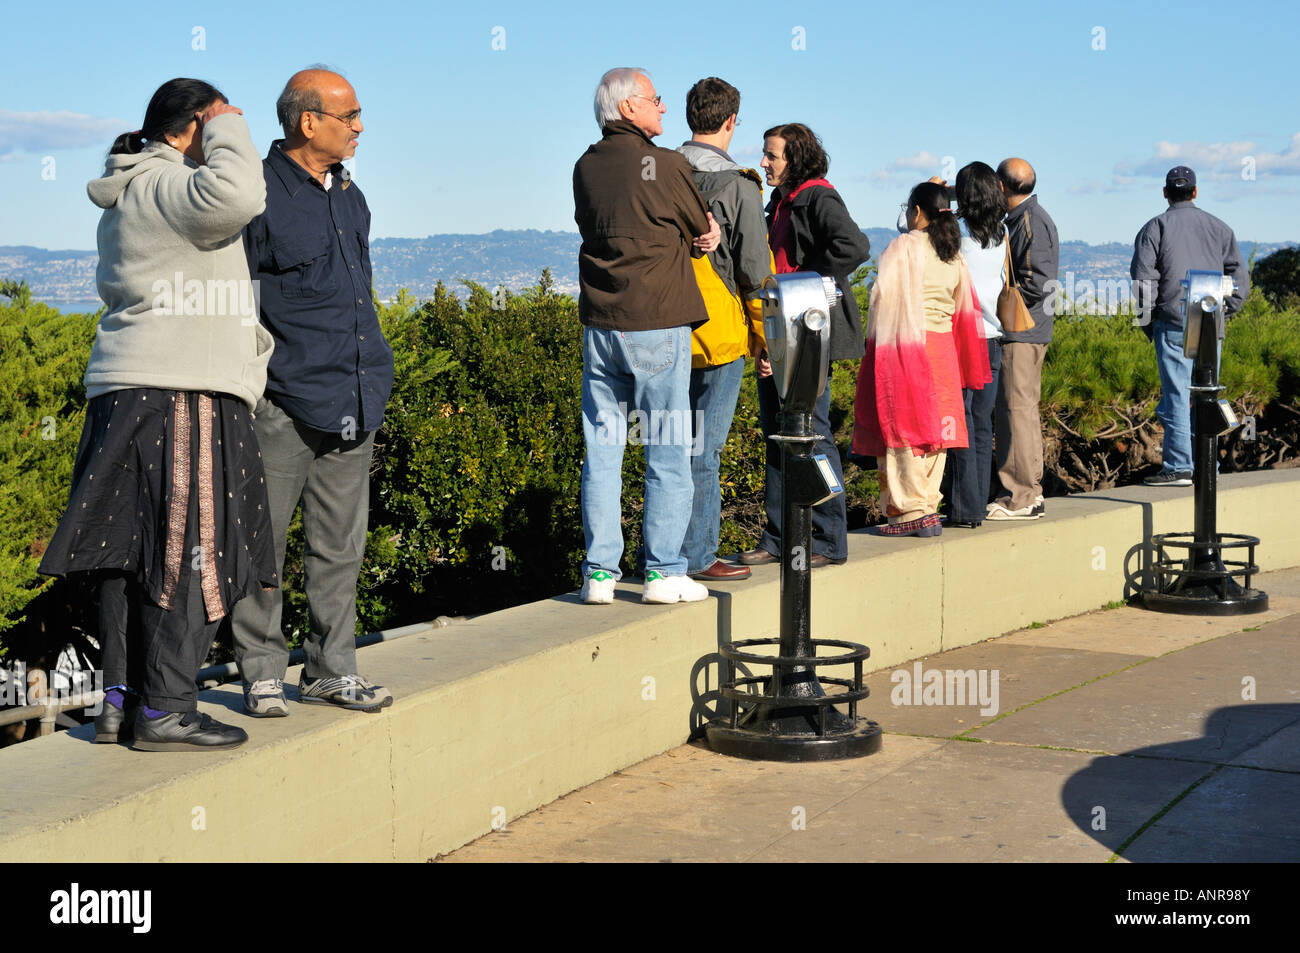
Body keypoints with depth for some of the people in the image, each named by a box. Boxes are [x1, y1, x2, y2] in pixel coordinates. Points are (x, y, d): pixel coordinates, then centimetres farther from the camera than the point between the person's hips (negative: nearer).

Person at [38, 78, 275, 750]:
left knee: (135, 554, 10)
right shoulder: (166, 185, -9)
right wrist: (227, 129, -11)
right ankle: (164, 710, -5)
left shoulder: (129, 197, 24)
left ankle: (119, 701, 13)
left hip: (126, 392, 10)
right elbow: (236, 194, -29)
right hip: (180, 397, -10)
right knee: (186, 553, -7)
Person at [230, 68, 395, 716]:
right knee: (262, 541, 1)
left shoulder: (348, 195, 17)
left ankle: (331, 669, 19)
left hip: (352, 402, 7)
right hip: (283, 401, -7)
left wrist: (375, 373, 22)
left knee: (339, 545, 10)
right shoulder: (258, 193, -8)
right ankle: (261, 671, 11)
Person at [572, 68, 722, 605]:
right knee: (668, 451, 3)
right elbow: (704, 234, 2)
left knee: (601, 448, 7)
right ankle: (664, 571, 6)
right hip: (658, 325, -5)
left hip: (600, 326, 5)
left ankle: (599, 574, 9)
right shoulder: (665, 165, -9)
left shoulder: (585, 168, 7)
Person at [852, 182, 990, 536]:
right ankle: (930, 507, 12)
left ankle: (912, 510, -6)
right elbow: (961, 307, 16)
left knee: (902, 425, -3)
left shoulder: (904, 246, -8)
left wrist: (877, 344, -3)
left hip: (907, 345, -6)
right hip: (943, 347, 6)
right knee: (933, 425, 10)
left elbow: (882, 295, -10)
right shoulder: (955, 254, 11)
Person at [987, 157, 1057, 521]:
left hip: (1022, 332, -10)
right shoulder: (1021, 218, 17)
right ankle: (1027, 492, 17)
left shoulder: (1031, 221, -13)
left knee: (1018, 409, -7)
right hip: (1018, 331, 10)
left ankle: (1024, 497, -4)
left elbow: (1037, 283, -20)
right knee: (1017, 410, 12)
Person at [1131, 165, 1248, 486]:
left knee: (1176, 394, -4)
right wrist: (1221, 312, 14)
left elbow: (1143, 280, -5)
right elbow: (1240, 277, 9)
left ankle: (1178, 468, -6)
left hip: (1173, 324, -4)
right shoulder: (1218, 228, 11)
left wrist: (1148, 322, 4)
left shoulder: (1155, 228, 1)